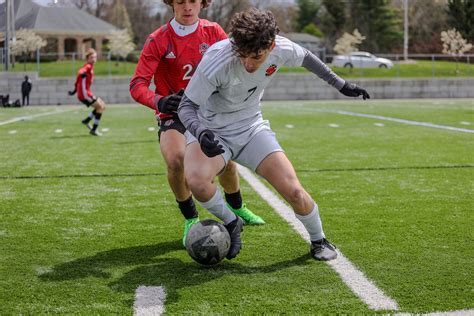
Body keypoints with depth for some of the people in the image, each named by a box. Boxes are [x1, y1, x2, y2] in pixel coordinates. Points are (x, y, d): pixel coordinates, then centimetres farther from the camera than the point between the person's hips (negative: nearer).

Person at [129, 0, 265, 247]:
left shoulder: (213, 32, -4)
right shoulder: (158, 40, -14)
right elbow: (138, 85, -21)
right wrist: (159, 101, -42)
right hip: (173, 115, -3)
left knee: (226, 162, 0)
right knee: (176, 160, -28)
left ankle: (236, 208, 36)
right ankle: (190, 220, -4)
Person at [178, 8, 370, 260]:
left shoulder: (281, 49, -18)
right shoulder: (217, 60, -32)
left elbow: (305, 58, 7)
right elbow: (186, 106, -22)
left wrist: (341, 85, 15)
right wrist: (200, 134, -43)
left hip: (252, 128, 3)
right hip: (211, 130, -3)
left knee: (293, 191, -11)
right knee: (196, 180, -34)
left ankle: (318, 241, 20)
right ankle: (230, 224, -3)